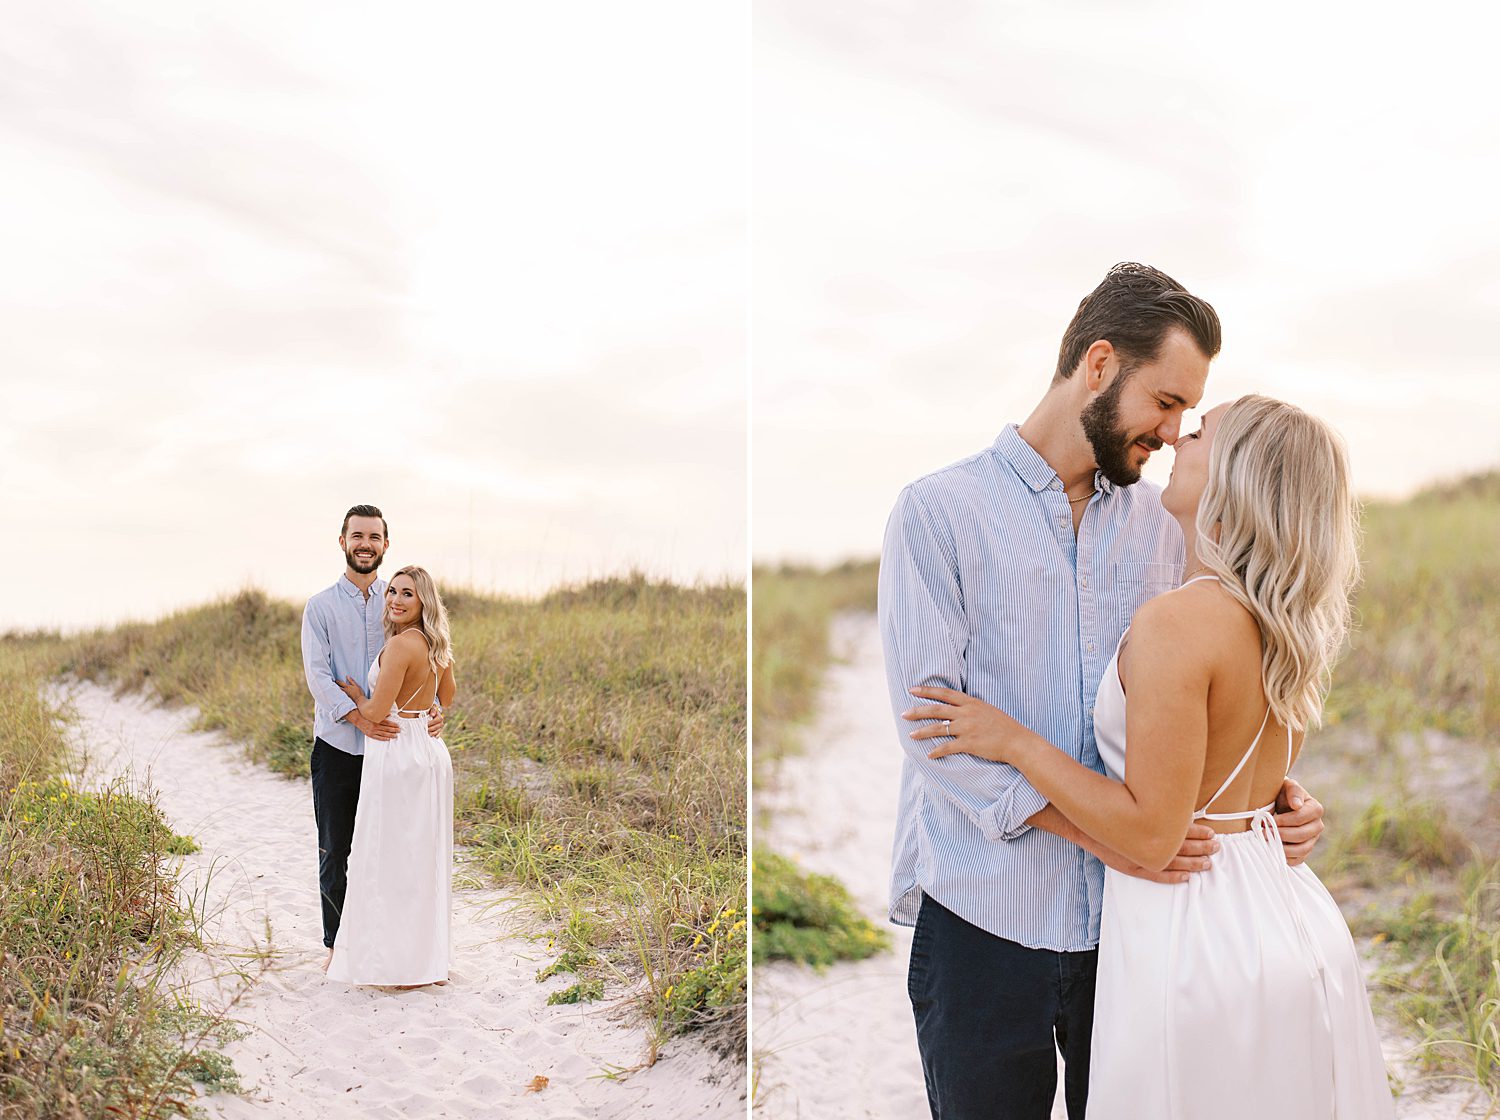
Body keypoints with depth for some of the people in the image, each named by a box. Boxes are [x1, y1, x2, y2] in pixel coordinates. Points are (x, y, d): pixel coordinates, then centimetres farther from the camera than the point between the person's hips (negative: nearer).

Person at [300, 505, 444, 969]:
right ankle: (336, 943, 20)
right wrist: (359, 718, -23)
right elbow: (317, 674, -9)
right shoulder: (321, 606, 1)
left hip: (390, 744, 1)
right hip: (337, 745, -1)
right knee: (335, 852, 7)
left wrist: (433, 707, -15)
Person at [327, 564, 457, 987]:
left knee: (391, 857, 1)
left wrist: (354, 694, 0)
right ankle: (431, 957, 24)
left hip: (397, 756, -9)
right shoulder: (437, 645, 9)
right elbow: (446, 698, 24)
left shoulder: (401, 645, -18)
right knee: (426, 856, 15)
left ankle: (402, 965, 8)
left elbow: (376, 711, -18)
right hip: (432, 751, 9)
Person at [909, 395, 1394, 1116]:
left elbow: (1150, 834, -22)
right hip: (1291, 915, 8)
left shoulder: (1178, 621, -23)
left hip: (1194, 938, -8)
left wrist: (1012, 741, -15)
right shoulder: (1284, 625, 3)